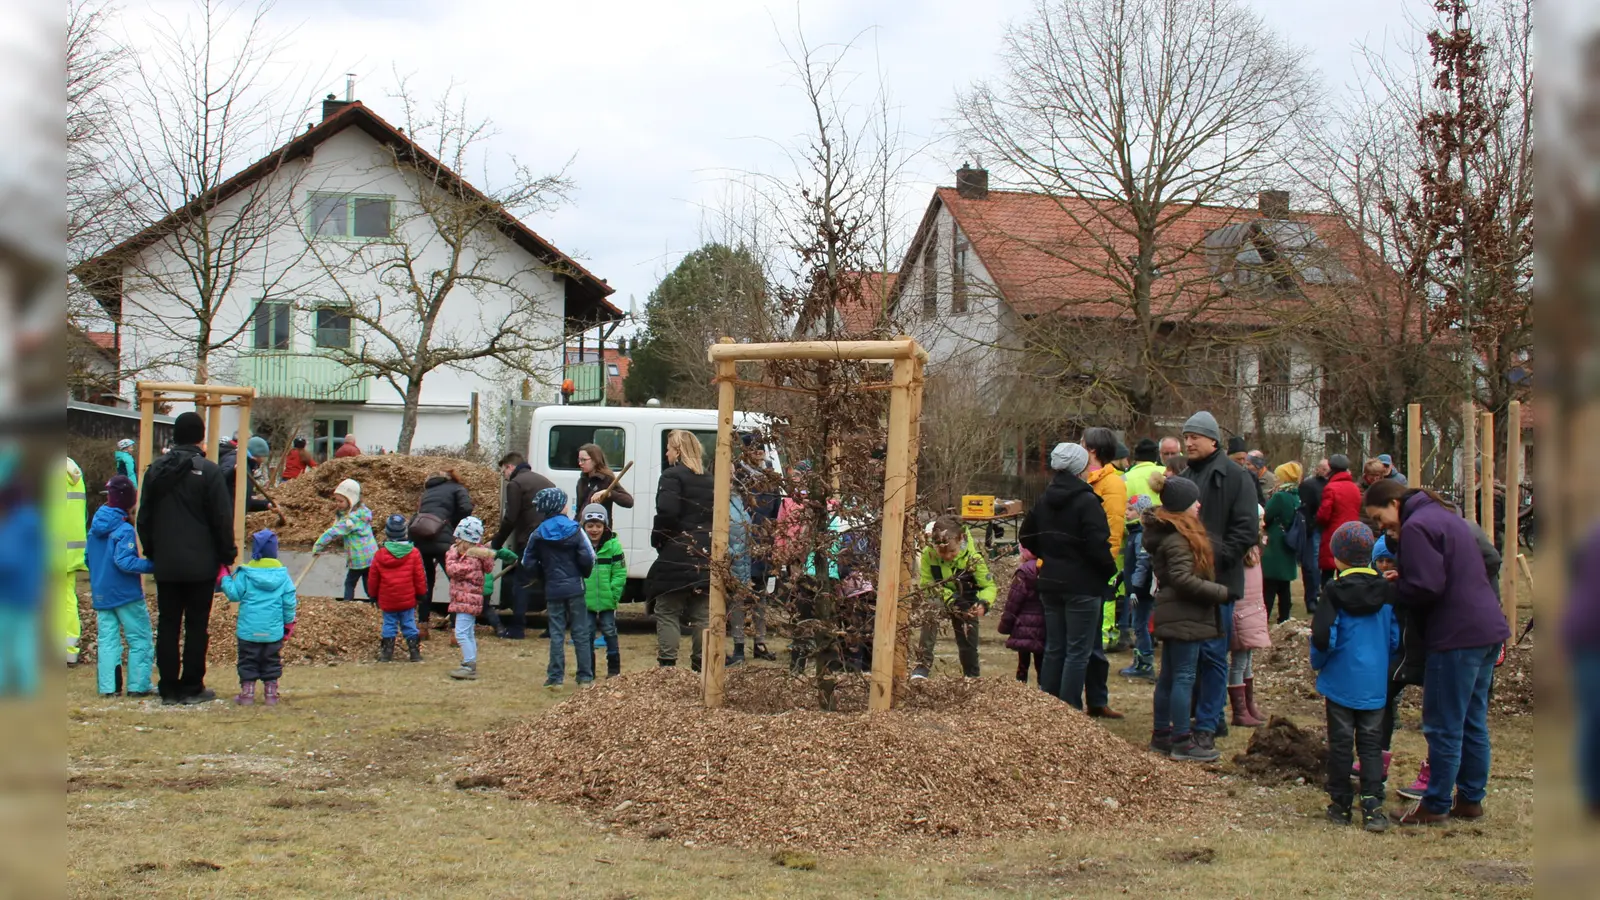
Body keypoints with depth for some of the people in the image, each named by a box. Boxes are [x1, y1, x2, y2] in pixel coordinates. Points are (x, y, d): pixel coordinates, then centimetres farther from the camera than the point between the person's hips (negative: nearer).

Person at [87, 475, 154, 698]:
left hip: (101, 595, 7)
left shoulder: (95, 528, 7)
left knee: (107, 640, 8)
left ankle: (108, 686, 4)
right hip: (126, 595, -7)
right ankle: (138, 685, -2)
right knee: (140, 640, 1)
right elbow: (124, 561, -25)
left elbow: (87, 559, 16)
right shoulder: (124, 530, -16)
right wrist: (152, 566, -24)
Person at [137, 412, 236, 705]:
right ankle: (192, 688, 5)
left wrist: (151, 552, 19)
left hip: (165, 564, 4)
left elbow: (144, 518, 11)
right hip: (201, 564, -4)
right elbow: (222, 519, -11)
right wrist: (227, 555, -1)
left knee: (167, 625, 9)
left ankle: (169, 688, 10)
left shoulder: (156, 469, 6)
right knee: (197, 625, 4)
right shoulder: (208, 471, -10)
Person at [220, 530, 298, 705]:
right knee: (272, 661, 11)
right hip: (274, 630, 2)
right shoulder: (282, 574, -2)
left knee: (248, 662, 9)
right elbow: (289, 601, 0)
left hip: (249, 629, -2)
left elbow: (234, 594, -5)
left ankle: (247, 692, 9)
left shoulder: (245, 573, -7)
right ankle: (271, 693, 11)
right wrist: (289, 623, 12)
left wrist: (224, 579, 9)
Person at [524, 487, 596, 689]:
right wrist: (583, 575, 10)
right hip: (575, 589, -1)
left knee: (556, 634, 7)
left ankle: (555, 678, 3)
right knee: (581, 633, 6)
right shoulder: (575, 530, -6)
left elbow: (529, 564, -1)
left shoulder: (538, 535, 0)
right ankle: (585, 678, 6)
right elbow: (588, 559, -10)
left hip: (553, 590, 1)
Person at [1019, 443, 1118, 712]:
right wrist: (1111, 569, -6)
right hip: (1082, 586, -7)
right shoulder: (1087, 501, -16)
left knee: (1053, 649, 15)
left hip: (1050, 583, 7)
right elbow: (1097, 544, -21)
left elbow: (1026, 536, 16)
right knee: (1078, 651, -1)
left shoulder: (1044, 500, 7)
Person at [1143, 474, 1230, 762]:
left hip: (1173, 615, 10)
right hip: (1184, 616, -10)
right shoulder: (1177, 538, -19)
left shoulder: (1168, 532, 12)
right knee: (1184, 676, -5)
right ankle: (1181, 741, -1)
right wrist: (1221, 592, -18)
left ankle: (1161, 734, 23)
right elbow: (1183, 579, -25)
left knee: (1169, 676, 15)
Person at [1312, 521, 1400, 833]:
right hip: (1375, 686, 3)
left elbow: (1323, 638, -12)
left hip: (1341, 683, -3)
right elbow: (1395, 639, 5)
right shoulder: (1385, 592, 1)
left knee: (1340, 742, 7)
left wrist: (1317, 663, 8)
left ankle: (1340, 804, 13)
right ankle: (1372, 804, -4)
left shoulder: (1334, 592, -11)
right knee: (1371, 743, 7)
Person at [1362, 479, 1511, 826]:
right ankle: (1471, 799, 23)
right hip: (1489, 629, 10)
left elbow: (1426, 587, -21)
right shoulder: (1445, 516, 17)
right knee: (1473, 722, 16)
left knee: (1444, 726, -1)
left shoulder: (1416, 527, -13)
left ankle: (1436, 806, 6)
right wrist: (1404, 577, 9)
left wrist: (1394, 591, -2)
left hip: (1457, 635, -10)